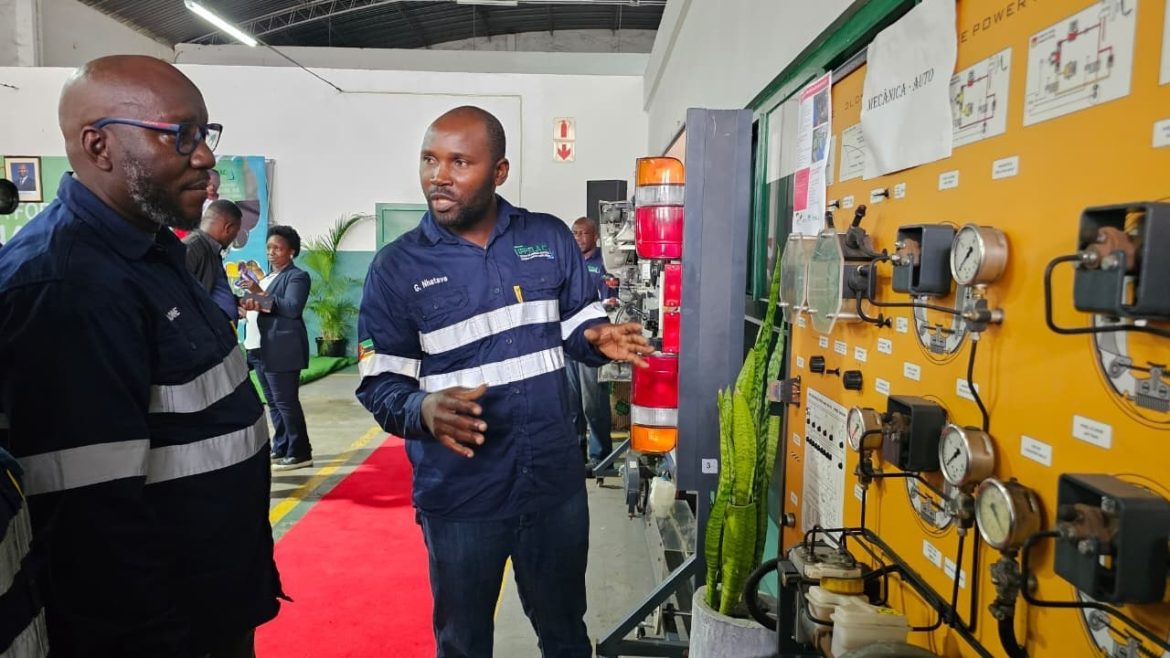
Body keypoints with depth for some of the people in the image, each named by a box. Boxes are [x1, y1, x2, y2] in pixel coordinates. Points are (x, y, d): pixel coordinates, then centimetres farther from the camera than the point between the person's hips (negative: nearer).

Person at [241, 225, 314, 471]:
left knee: (286, 403, -7)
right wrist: (251, 305, -2)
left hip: (281, 351, -9)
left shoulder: (297, 276, -5)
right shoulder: (267, 277, 22)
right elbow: (262, 308, 20)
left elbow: (293, 308, -19)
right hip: (260, 349, 9)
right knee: (274, 403, 13)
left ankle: (299, 453, -1)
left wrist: (261, 295, -22)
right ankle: (281, 449, 21)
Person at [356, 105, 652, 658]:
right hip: (459, 496, -1)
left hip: (555, 483, 2)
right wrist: (422, 410, -28)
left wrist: (597, 339, -15)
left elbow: (579, 325, 8)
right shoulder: (396, 266, -6)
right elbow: (380, 384, -7)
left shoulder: (551, 238, 0)